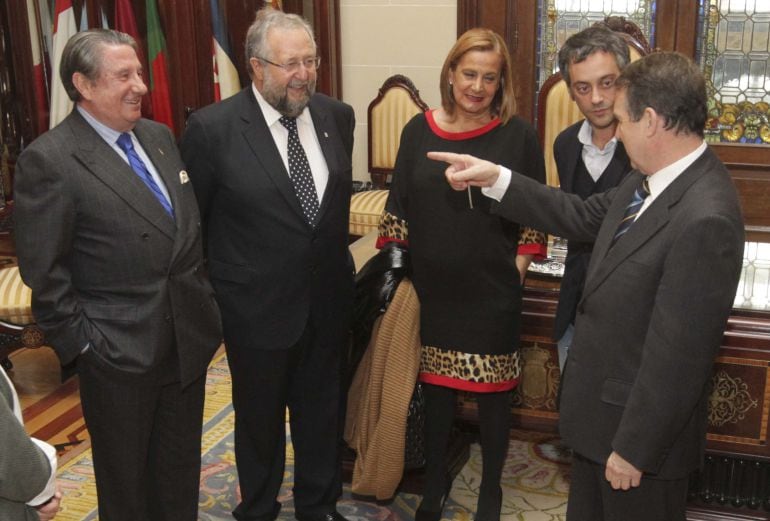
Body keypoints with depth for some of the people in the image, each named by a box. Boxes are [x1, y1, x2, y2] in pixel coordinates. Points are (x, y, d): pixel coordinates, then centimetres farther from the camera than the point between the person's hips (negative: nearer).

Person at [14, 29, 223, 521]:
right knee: (126, 480, 15)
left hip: (189, 337, 6)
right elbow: (44, 270, -14)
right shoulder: (48, 160, -15)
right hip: (119, 352, -6)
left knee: (181, 467, 21)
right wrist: (81, 341, -13)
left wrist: (206, 302, 10)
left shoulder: (160, 136, 6)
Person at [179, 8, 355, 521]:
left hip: (327, 301, 4)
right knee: (260, 418, 18)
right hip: (258, 306, -3)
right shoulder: (212, 127, -16)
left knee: (323, 414, 20)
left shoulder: (337, 116, -2)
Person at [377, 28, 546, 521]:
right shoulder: (419, 129, -1)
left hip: (493, 292, -2)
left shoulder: (519, 134, -7)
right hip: (432, 287, 2)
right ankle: (435, 479, 36)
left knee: (492, 390, 11)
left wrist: (519, 265, -5)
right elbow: (399, 206, 4)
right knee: (435, 384, 15)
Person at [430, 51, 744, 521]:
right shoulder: (653, 179, -2)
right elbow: (583, 216, 10)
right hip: (599, 409, 9)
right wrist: (495, 178, 4)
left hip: (640, 420, -8)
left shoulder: (705, 220, -30)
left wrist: (634, 448, -19)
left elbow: (678, 356, -28)